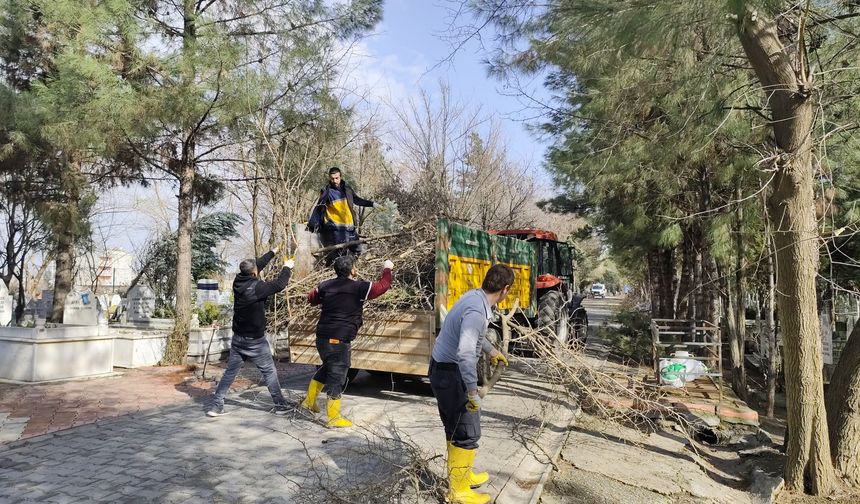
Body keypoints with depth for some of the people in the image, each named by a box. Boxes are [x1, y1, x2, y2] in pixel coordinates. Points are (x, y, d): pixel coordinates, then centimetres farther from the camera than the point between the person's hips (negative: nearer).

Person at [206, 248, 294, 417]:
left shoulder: (238, 282, -2)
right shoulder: (256, 287, -22)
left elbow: (258, 264, 11)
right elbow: (279, 285, -14)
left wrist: (273, 252, 20)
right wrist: (287, 267, 2)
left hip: (238, 338, 6)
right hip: (255, 340, -6)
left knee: (230, 372, 13)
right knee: (269, 372, 5)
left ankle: (216, 406, 12)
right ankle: (280, 406, 11)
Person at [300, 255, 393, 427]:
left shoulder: (326, 285, 5)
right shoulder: (358, 287, -12)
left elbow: (311, 298, 21)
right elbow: (382, 286, -5)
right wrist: (387, 269, 10)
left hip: (322, 337, 7)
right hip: (338, 340, -7)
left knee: (328, 368, 28)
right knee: (337, 376, 2)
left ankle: (309, 401, 38)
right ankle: (334, 418, 9)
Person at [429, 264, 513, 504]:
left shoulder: (474, 296, 4)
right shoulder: (477, 311, -26)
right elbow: (465, 353, -35)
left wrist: (491, 351, 37)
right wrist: (473, 392, -29)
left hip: (442, 370, 10)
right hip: (451, 374, -10)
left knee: (456, 430, 23)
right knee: (467, 433, 3)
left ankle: (462, 475, 39)